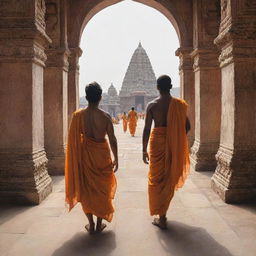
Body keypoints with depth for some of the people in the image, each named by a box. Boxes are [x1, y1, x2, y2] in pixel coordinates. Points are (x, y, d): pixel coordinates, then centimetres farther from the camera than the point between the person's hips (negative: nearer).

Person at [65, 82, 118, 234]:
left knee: (86, 189, 14)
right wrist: (116, 159, 4)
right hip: (102, 155, 0)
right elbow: (112, 140, -7)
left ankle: (91, 224, 18)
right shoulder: (106, 117, -10)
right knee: (101, 189, 14)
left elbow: (73, 139, -4)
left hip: (85, 155, 0)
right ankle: (99, 224, 23)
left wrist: (75, 158, 8)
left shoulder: (78, 115, -8)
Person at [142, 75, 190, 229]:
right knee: (169, 179, 16)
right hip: (174, 146, 2)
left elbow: (147, 129, -7)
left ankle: (161, 217, 12)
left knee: (157, 179, 10)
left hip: (157, 143, -2)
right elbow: (187, 126, 1)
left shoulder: (152, 105, -6)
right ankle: (162, 215, 28)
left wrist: (144, 150, 0)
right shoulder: (179, 104, -1)